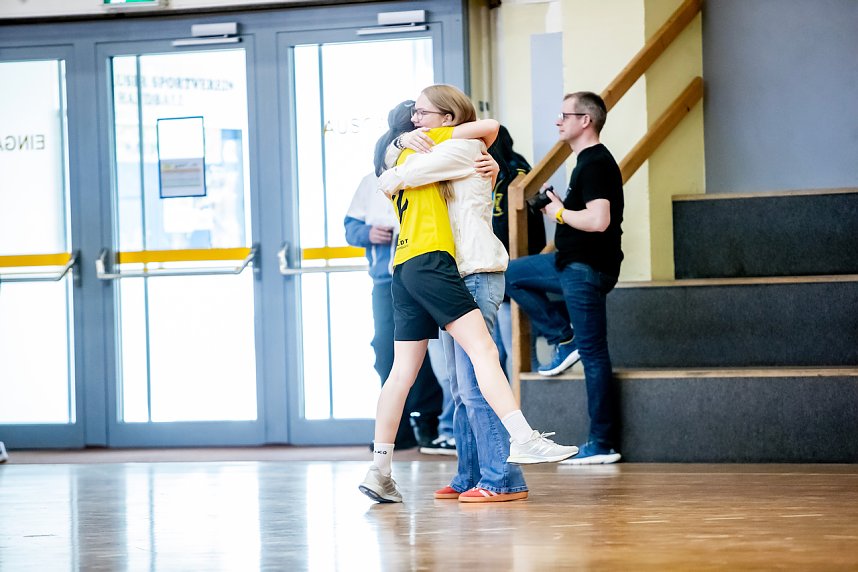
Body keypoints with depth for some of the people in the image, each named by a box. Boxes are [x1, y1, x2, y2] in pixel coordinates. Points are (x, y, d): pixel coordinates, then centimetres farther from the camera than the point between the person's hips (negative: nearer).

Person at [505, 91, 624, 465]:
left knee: (593, 354, -6)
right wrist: (561, 208, 5)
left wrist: (560, 213, -13)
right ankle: (564, 339, 14)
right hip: (571, 265, 10)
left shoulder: (597, 164, -18)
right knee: (512, 275, 20)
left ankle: (603, 445, -1)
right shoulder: (588, 160, 14)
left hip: (588, 270, -10)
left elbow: (599, 220, -30)